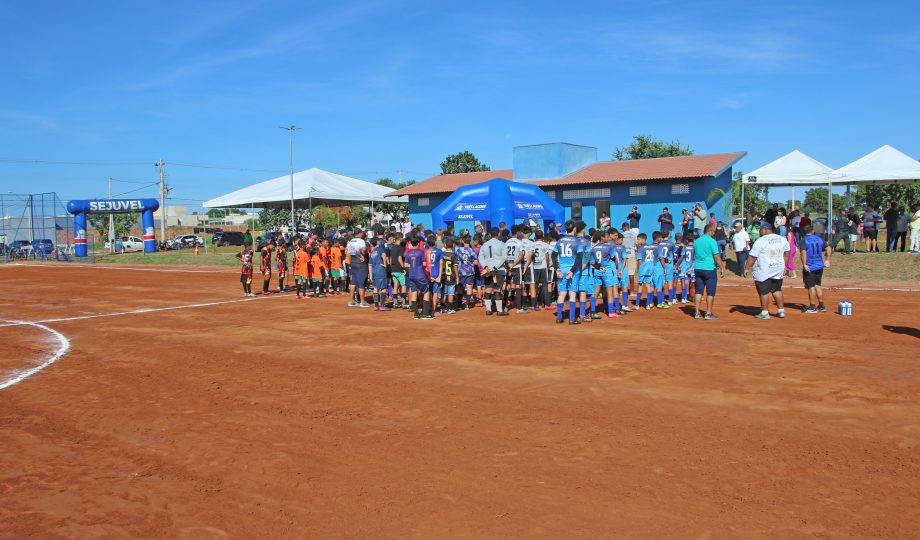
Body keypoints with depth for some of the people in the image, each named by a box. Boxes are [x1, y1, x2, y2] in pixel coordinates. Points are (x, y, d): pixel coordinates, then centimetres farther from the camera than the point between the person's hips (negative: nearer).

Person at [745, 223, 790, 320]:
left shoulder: (760, 241, -14)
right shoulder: (782, 239, 5)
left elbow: (752, 257, -14)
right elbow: (786, 254, 14)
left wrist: (747, 268, -8)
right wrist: (784, 266, 23)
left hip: (763, 271, -6)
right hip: (778, 270, 6)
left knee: (764, 292, 3)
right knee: (777, 290, 19)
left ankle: (764, 313, 8)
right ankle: (781, 311, 22)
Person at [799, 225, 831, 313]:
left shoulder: (804, 240, -9)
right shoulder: (819, 239, 8)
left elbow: (803, 252, -22)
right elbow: (828, 248, 7)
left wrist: (804, 264, -24)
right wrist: (827, 260, 12)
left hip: (809, 267, -6)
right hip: (819, 266, 6)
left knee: (811, 286, 1)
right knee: (817, 285, 16)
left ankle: (813, 307, 5)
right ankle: (821, 305, 20)